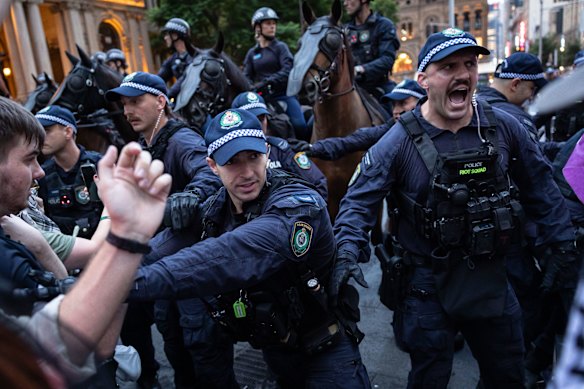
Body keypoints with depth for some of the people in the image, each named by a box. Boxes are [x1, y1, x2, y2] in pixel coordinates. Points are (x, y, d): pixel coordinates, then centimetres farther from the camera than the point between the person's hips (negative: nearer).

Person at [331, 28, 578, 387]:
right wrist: (348, 253, -28)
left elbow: (540, 186, 5)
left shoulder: (504, 128, -5)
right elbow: (359, 201, -13)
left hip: (492, 279, 4)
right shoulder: (399, 142, -15)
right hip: (428, 286, -3)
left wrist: (563, 247, 6)